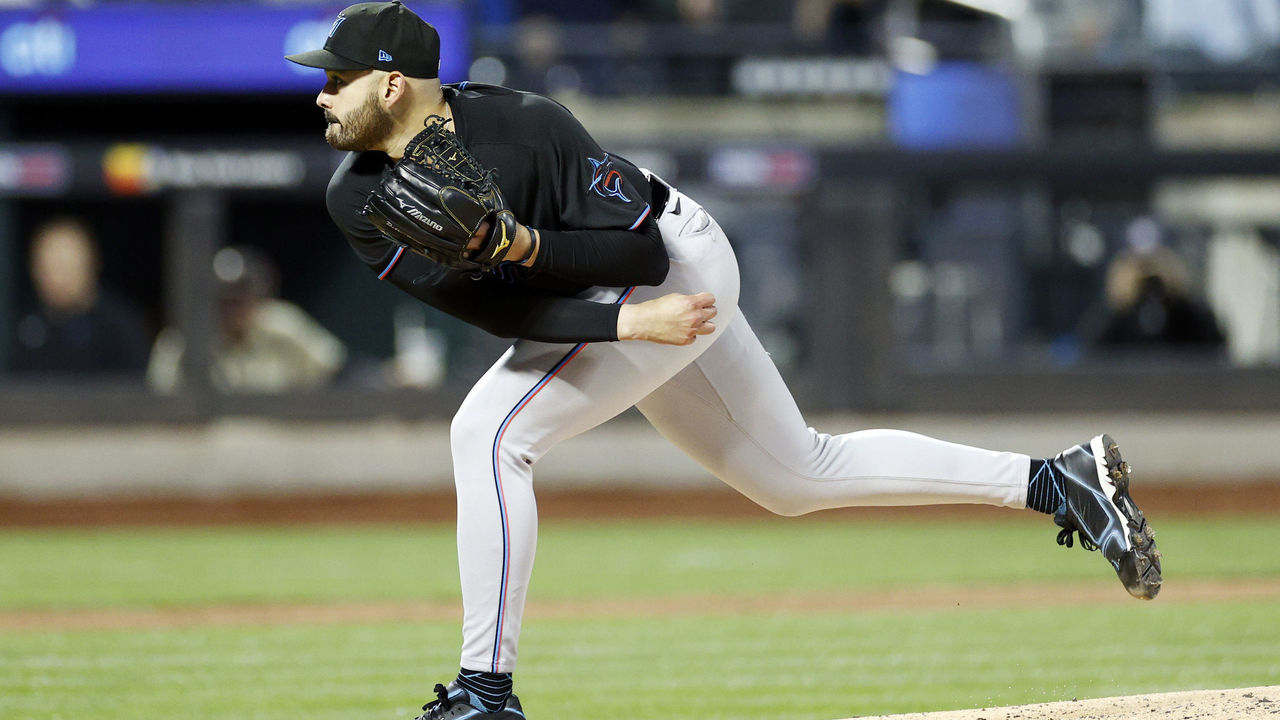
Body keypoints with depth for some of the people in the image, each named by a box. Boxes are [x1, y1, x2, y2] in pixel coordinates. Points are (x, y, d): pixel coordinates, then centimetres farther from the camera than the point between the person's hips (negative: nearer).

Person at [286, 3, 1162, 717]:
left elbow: (641, 251, -24)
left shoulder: (523, 127, -28)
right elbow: (495, 310, -17)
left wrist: (523, 245, -39)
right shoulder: (358, 200, -10)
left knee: (490, 430, -23)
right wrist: (630, 325, -28)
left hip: (681, 266, -8)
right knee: (801, 477, 16)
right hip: (600, 305, 8)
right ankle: (1058, 481, 23)